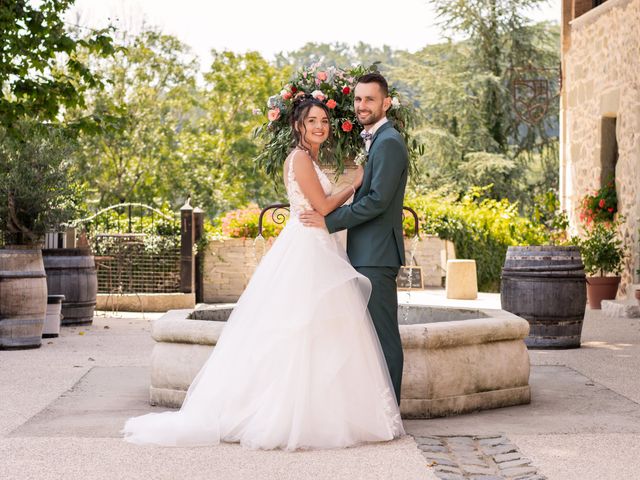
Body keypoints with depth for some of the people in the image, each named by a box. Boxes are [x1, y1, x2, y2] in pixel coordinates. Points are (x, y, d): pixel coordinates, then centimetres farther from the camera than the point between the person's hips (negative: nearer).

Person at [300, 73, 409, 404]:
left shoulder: (388, 143, -13)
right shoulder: (373, 140, 20)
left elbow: (377, 200, -20)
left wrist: (330, 221, -15)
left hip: (377, 255, -10)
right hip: (366, 253, 10)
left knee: (383, 335, -7)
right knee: (373, 333, 12)